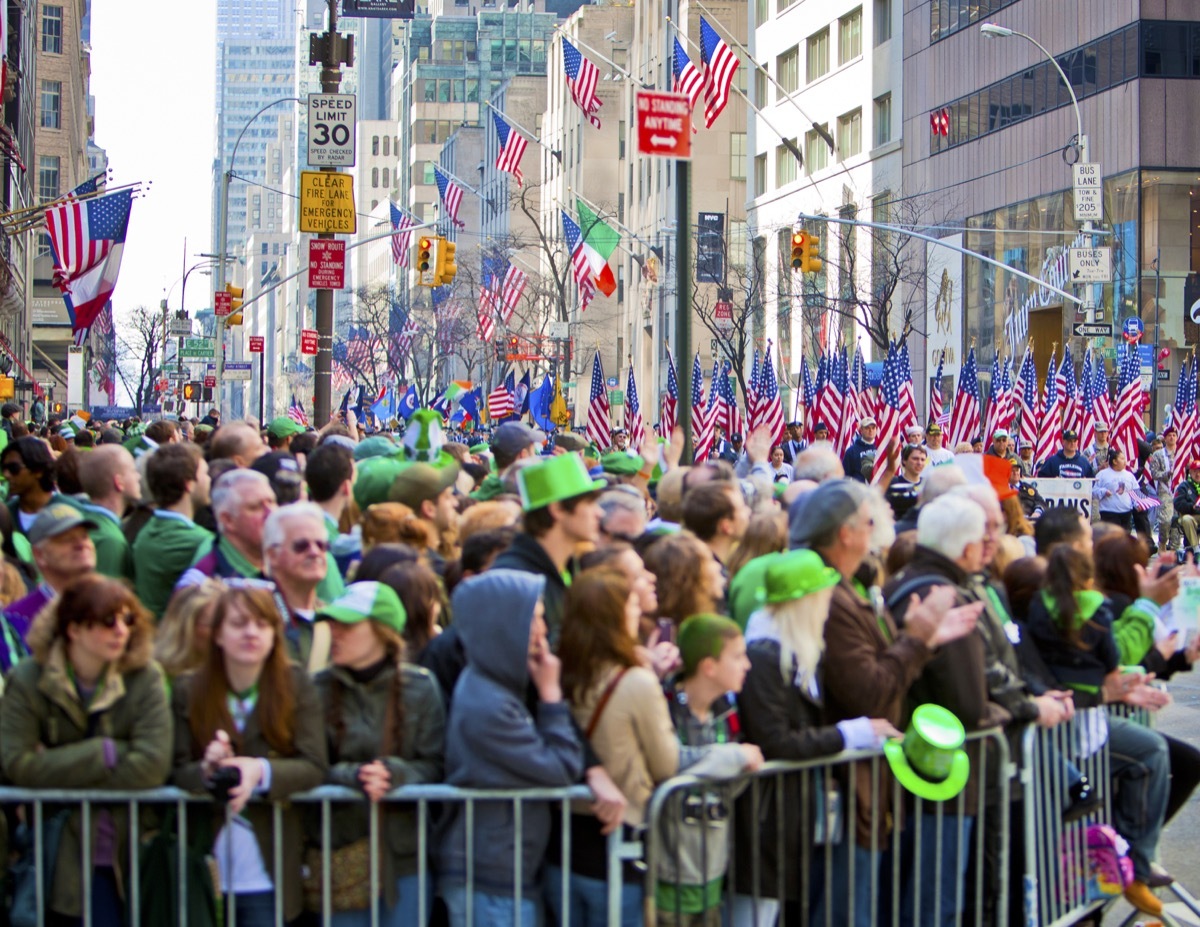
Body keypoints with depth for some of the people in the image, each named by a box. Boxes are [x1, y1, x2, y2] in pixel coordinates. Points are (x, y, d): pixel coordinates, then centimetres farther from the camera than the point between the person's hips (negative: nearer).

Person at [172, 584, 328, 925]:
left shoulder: (296, 686, -1)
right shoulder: (188, 690, 2)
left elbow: (314, 767, -8)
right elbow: (177, 772, -3)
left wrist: (262, 772, -26)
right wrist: (206, 770, -25)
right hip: (205, 869, 1)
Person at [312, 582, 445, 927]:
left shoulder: (419, 687, -2)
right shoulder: (319, 689, -1)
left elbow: (434, 766, -4)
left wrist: (395, 773, -23)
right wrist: (354, 775, -22)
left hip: (406, 855, -1)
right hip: (341, 851, 1)